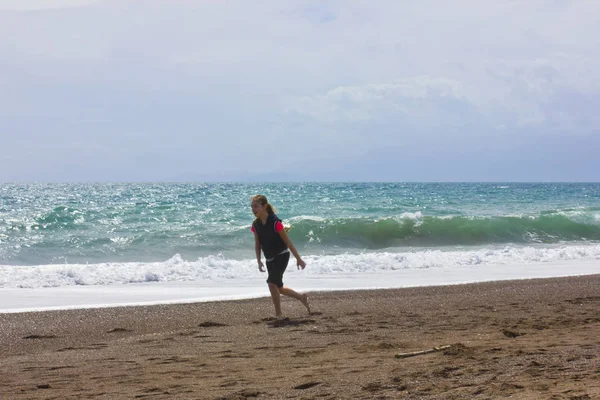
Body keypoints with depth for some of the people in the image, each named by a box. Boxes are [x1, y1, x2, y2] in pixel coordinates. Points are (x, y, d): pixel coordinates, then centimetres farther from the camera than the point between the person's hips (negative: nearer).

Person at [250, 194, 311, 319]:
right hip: (270, 259, 7)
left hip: (281, 255, -7)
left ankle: (278, 314, -9)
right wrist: (259, 261, 2)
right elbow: (257, 244, 9)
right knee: (279, 288, 13)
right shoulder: (256, 225, -2)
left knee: (272, 282, -22)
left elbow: (287, 242, -14)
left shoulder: (275, 222, -20)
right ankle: (302, 297, 37)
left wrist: (298, 259, -10)